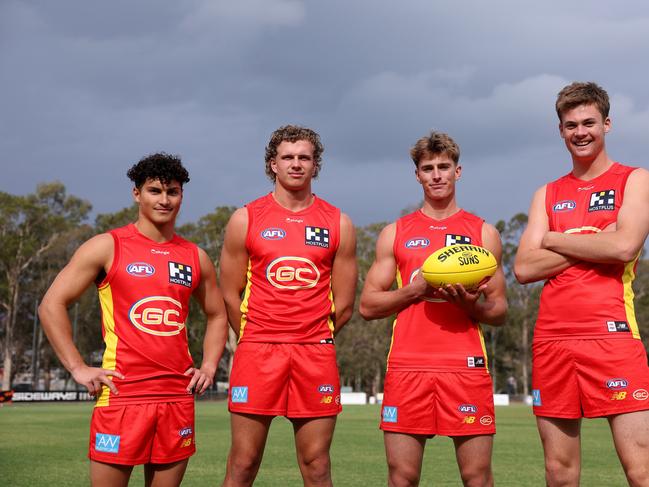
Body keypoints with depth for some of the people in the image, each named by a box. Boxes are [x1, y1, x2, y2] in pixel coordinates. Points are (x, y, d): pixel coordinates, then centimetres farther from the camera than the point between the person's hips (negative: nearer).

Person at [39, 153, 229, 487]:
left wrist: (209, 367, 10)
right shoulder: (108, 247, 0)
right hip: (121, 394, -4)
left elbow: (217, 315, 25)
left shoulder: (195, 257, 12)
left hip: (178, 397, 4)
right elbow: (52, 305, -2)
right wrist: (78, 368, -8)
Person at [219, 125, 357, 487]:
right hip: (257, 352, -1)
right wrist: (258, 342, 8)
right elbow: (230, 296, 7)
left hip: (316, 356, 1)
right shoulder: (246, 220, 4)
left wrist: (311, 342, 9)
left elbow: (343, 306, 10)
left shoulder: (339, 224, 7)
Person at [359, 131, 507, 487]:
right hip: (407, 366, 1)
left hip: (466, 365, 0)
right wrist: (418, 289, -7)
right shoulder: (395, 233, 13)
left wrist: (472, 303, -10)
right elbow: (368, 305, 8)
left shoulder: (484, 233, 12)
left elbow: (499, 312, 12)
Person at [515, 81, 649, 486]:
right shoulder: (547, 194, 17)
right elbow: (524, 268, 4)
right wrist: (593, 243, -4)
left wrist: (554, 240, 0)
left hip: (612, 335, -4)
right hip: (552, 339, 4)